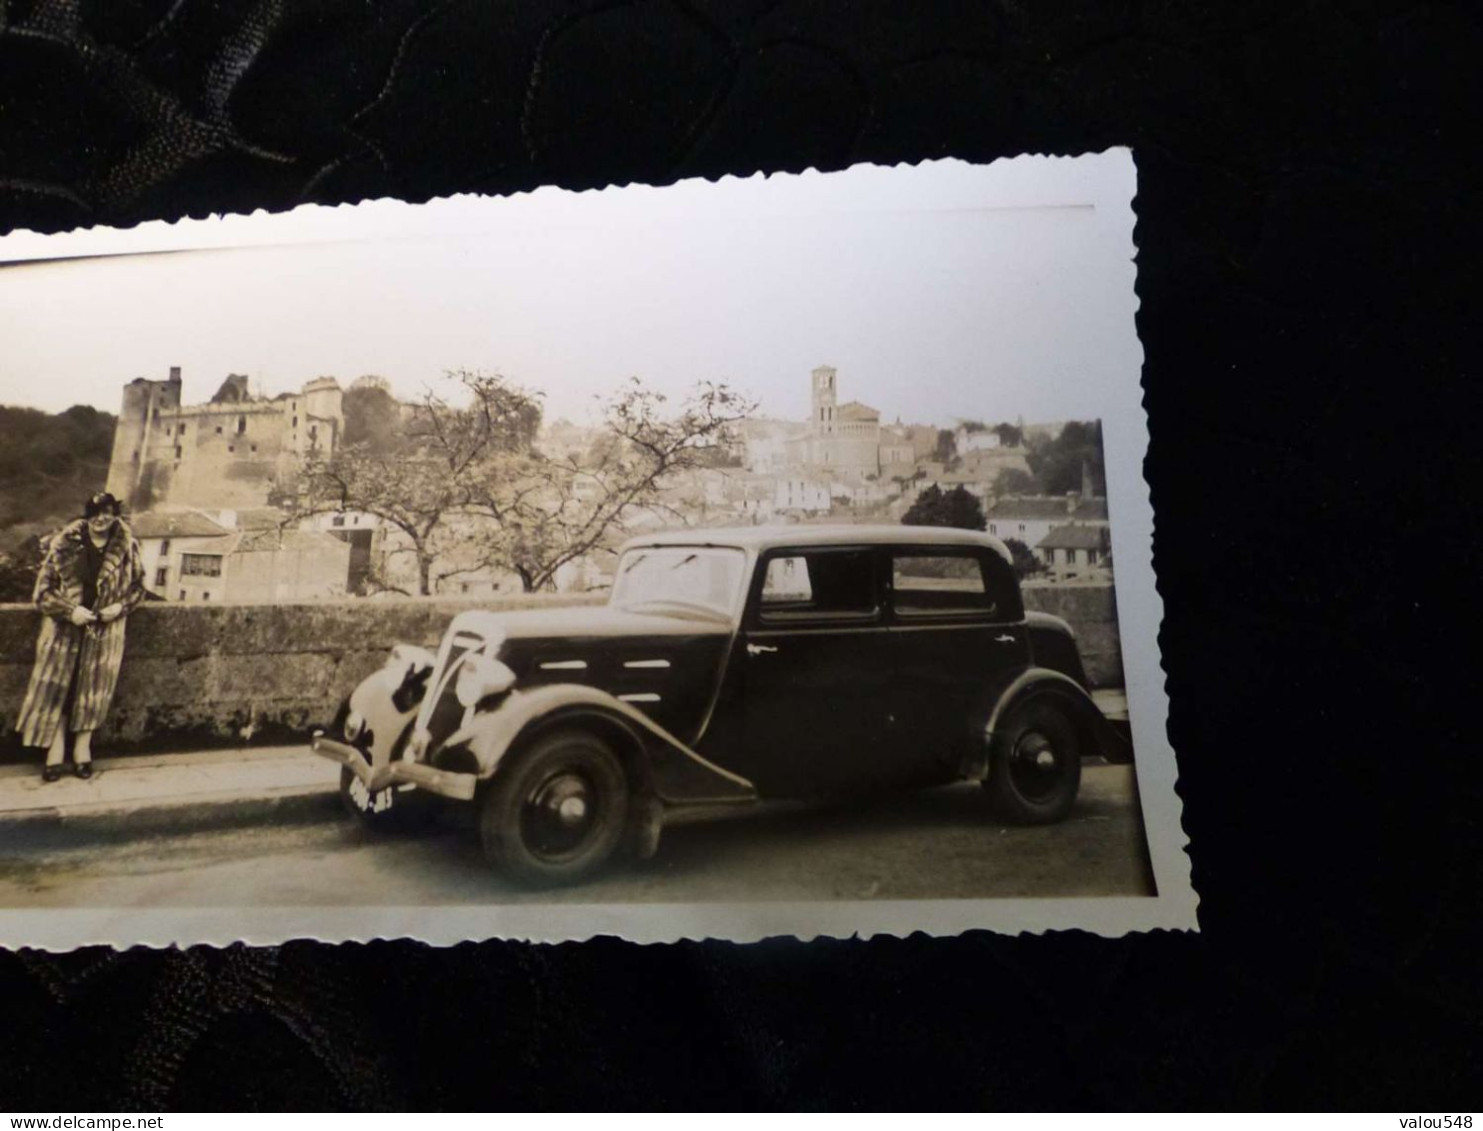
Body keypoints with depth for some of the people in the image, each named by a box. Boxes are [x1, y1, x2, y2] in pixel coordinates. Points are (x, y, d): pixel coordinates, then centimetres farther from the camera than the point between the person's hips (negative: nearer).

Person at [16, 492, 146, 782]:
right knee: (56, 686, 0)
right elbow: (43, 590, -3)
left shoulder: (127, 546, -3)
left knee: (95, 688, 5)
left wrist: (120, 606, -9)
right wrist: (70, 610, -16)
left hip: (106, 630, 0)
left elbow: (138, 586, 8)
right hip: (64, 628, 0)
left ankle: (82, 748, 20)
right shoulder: (64, 544, -6)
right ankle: (56, 750, 11)